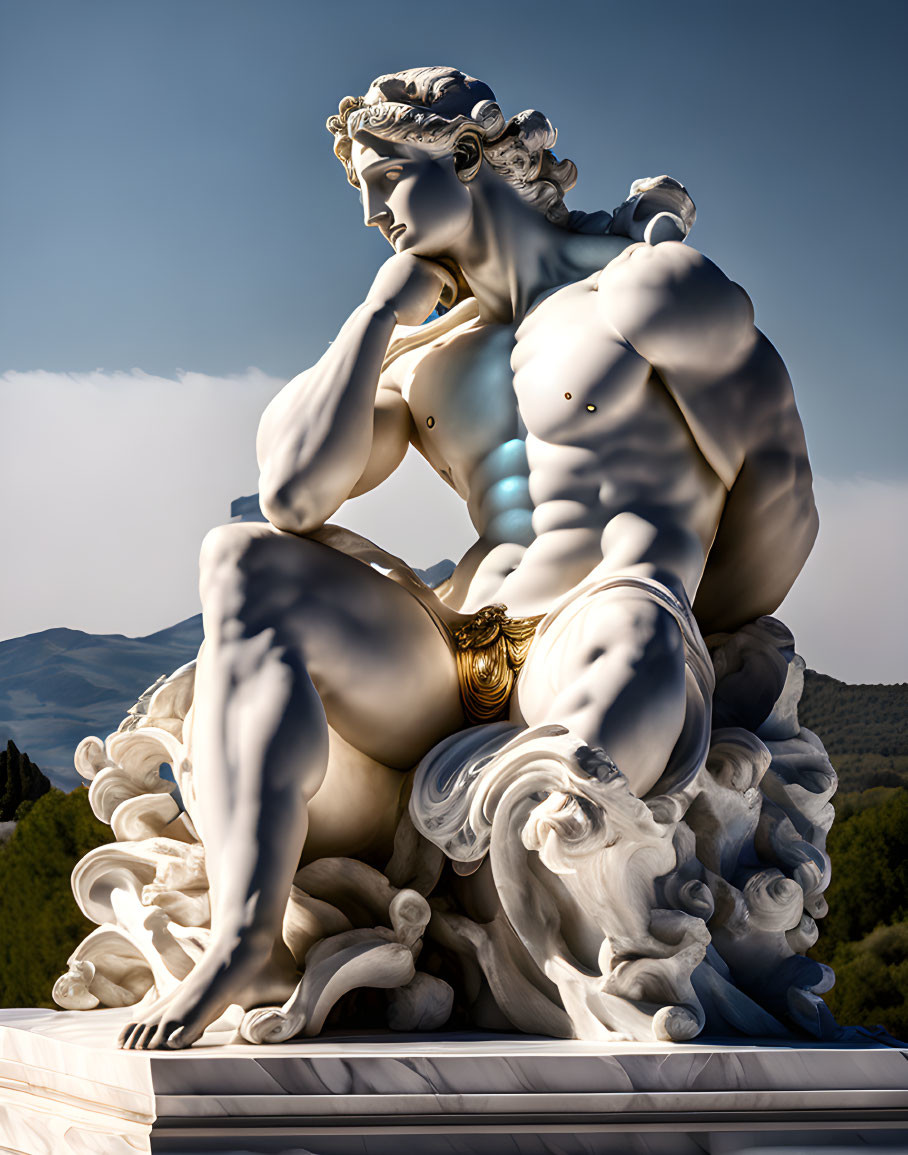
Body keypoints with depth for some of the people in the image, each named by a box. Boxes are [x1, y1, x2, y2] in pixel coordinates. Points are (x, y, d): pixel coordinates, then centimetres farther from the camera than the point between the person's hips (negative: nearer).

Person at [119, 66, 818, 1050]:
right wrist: (379, 311, 10)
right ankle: (245, 942, -30)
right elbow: (292, 493, 7)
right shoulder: (423, 357, 23)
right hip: (454, 674, 6)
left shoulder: (649, 285, 7)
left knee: (628, 634, -41)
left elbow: (780, 496, 6)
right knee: (243, 564, -16)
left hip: (588, 651, -5)